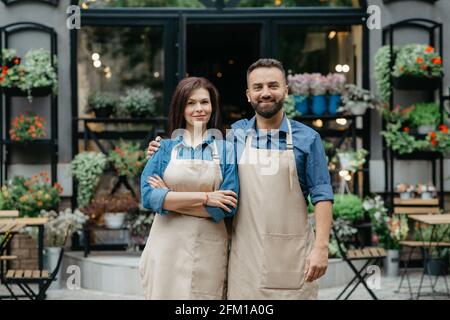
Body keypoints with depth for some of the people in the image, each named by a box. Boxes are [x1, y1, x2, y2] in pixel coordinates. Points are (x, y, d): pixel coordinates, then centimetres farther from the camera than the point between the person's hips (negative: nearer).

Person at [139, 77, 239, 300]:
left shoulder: (226, 150, 2)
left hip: (209, 250, 0)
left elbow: (226, 208, -8)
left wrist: (169, 198, -10)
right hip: (167, 248, 0)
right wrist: (204, 197, -16)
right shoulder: (165, 147, 4)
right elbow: (148, 196, -9)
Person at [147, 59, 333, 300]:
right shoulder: (236, 134, 8)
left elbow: (321, 195, -2)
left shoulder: (307, 138, 1)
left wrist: (321, 246, -11)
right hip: (245, 252, 2)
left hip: (293, 253, -2)